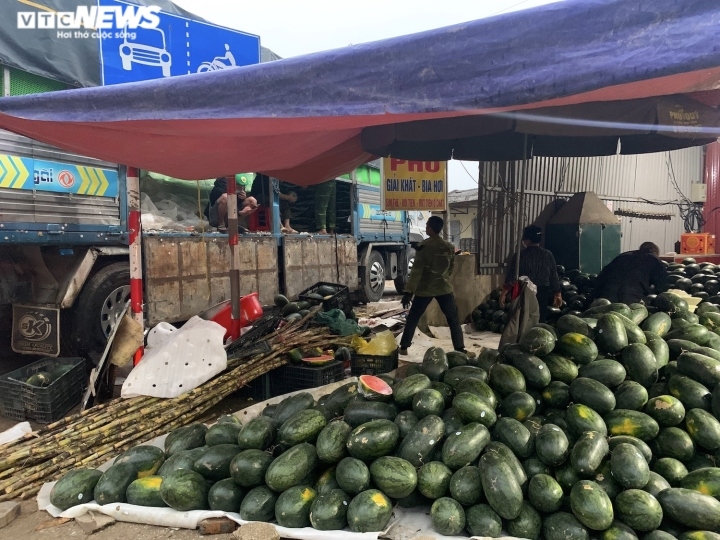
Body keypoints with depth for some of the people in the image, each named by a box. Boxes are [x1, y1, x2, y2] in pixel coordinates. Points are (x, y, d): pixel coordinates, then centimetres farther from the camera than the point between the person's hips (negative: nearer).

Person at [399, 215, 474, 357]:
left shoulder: (423, 246, -11)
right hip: (444, 288, 2)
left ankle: (403, 347, 17)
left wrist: (408, 291, -15)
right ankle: (460, 350, 8)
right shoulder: (449, 247, 1)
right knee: (454, 320, 10)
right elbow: (451, 269, 12)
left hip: (424, 289, -2)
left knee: (412, 318, 12)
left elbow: (416, 270, -15)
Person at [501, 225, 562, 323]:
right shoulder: (548, 255, 1)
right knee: (541, 320, 10)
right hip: (543, 293, 3)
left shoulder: (519, 255, -10)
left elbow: (510, 277, -11)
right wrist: (557, 294, 16)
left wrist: (503, 294, -4)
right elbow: (554, 277, 6)